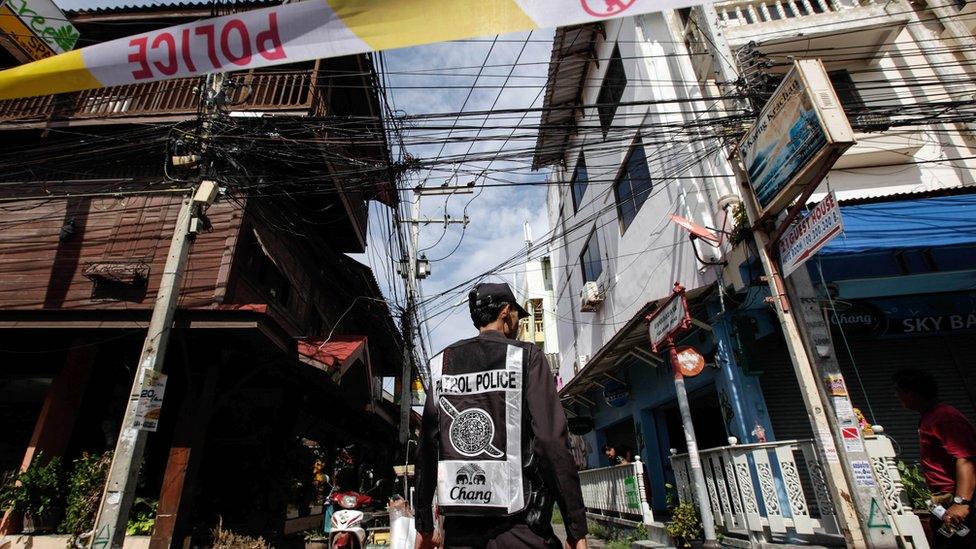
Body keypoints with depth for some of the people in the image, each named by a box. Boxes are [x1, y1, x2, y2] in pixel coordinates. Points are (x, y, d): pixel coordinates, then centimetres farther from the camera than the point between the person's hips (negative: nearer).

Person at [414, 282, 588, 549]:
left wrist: (424, 526, 14)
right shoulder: (526, 355, -5)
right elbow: (553, 442, -13)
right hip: (518, 528, -4)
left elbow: (426, 447, 7)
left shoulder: (443, 363, 7)